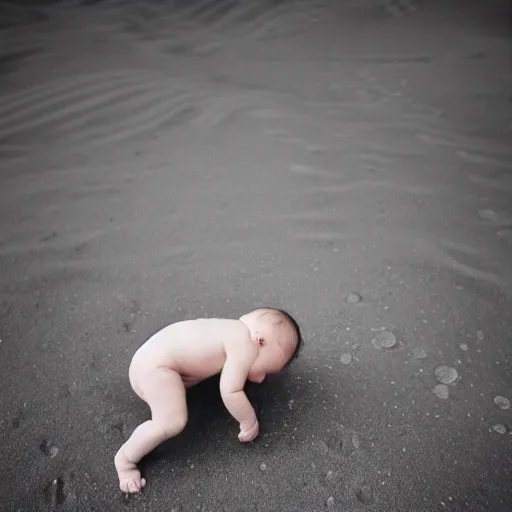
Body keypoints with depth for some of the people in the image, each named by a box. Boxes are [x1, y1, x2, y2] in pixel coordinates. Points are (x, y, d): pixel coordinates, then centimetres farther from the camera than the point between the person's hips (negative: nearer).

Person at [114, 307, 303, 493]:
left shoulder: (237, 330, 10)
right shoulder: (245, 346, -17)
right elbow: (230, 392, -20)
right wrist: (250, 422, -5)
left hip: (154, 355, 10)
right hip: (153, 367, -10)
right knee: (173, 423, -21)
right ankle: (125, 459, -3)